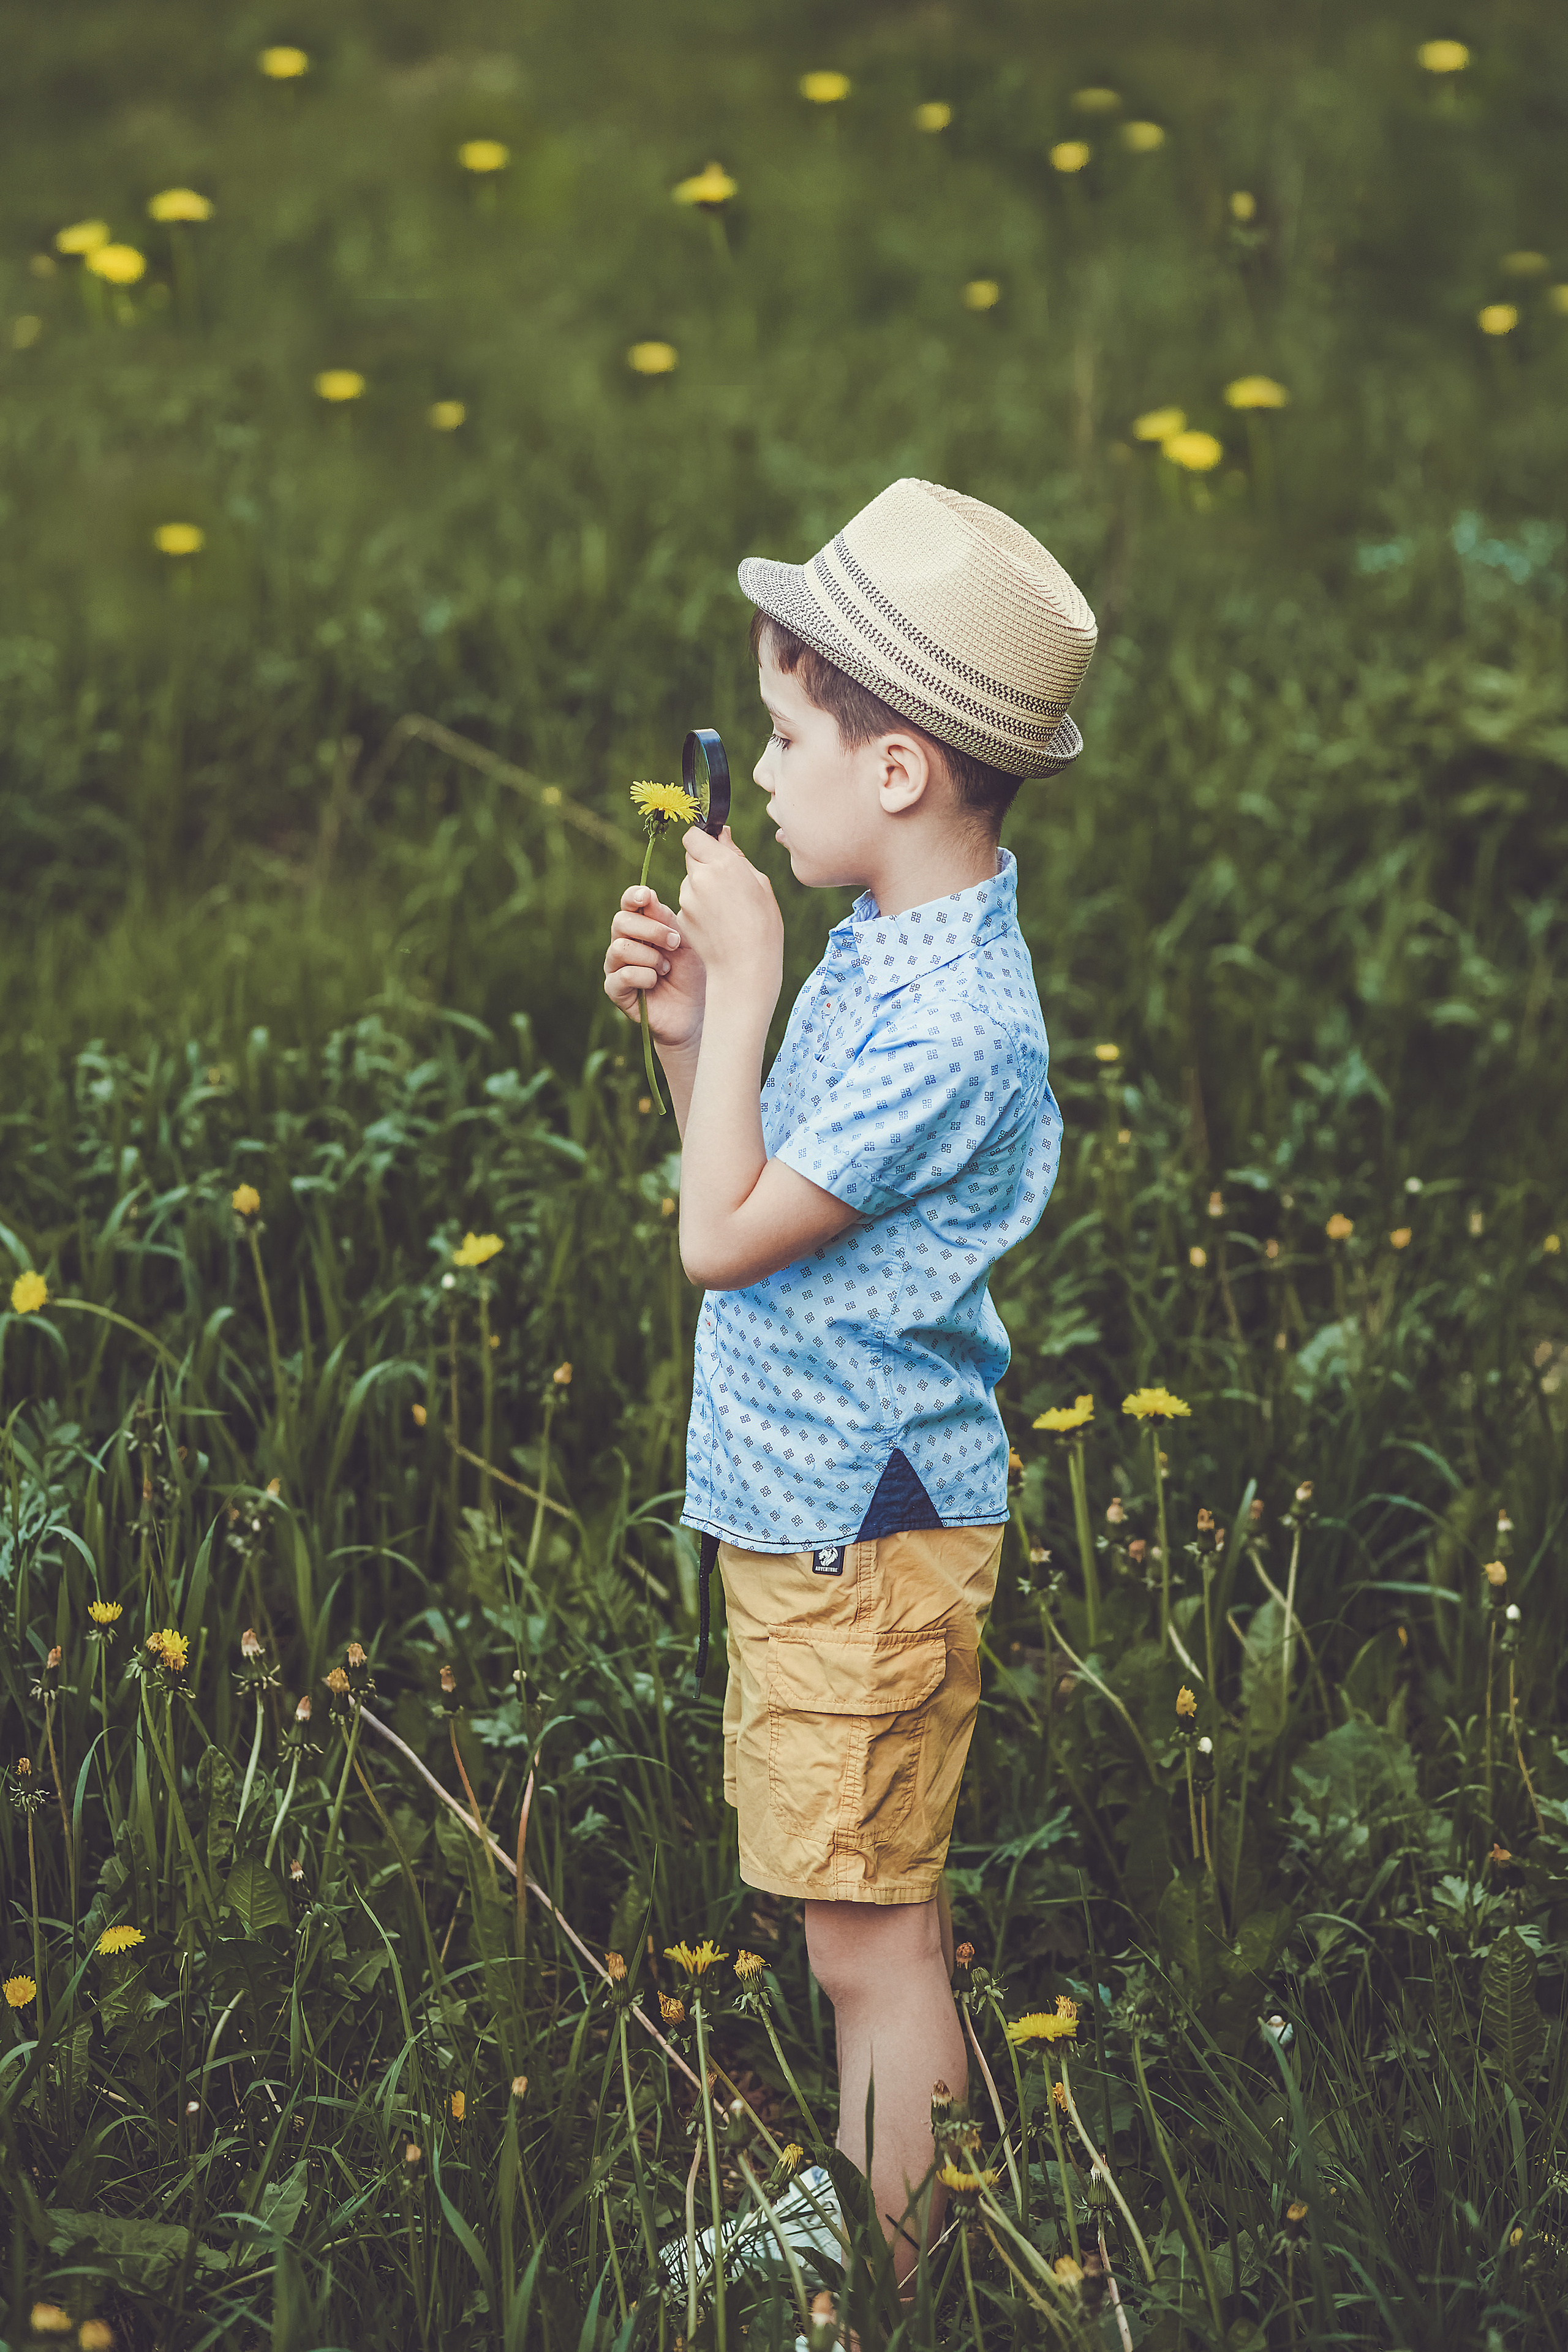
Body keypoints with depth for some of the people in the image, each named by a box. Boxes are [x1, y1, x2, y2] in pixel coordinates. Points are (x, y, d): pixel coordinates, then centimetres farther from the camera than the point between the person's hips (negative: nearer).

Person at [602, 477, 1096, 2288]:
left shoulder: (954, 1028, -25)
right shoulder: (891, 949, 6)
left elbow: (724, 1239, -20)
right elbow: (766, 1192, 12)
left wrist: (747, 987, -15)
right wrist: (686, 1033, -1)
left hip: (860, 1532, -10)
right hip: (807, 1507, 10)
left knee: (869, 1937, 1)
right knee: (875, 1914, 18)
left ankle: (892, 2284, 12)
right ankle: (879, 2230, 29)